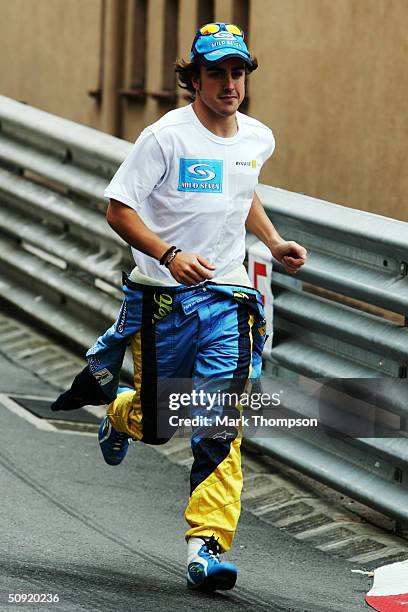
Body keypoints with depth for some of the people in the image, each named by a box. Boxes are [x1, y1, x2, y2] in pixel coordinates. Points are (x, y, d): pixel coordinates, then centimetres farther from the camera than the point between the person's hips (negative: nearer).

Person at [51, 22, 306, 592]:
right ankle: (113, 402, 42)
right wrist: (170, 255, -25)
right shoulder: (166, 136, -12)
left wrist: (274, 242, 12)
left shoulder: (258, 139, 7)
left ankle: (207, 545, -12)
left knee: (220, 426, -12)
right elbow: (118, 209, -12)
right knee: (157, 426, 7)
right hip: (164, 298, -3)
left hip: (227, 297, 3)